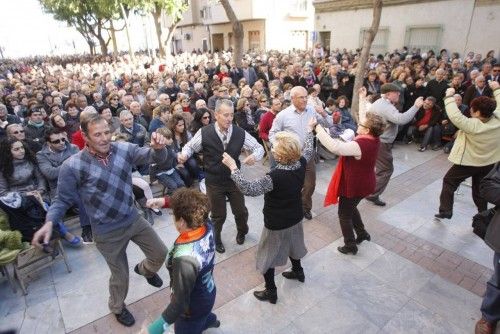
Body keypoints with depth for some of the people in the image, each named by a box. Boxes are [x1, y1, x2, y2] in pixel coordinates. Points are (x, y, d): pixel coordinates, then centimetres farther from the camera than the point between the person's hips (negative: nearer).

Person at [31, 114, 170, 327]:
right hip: (108, 231, -3)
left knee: (160, 254, 15)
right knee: (120, 275, 16)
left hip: (134, 219, 4)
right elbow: (63, 199, -6)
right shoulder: (73, 166, -18)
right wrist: (49, 222, -22)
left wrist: (158, 147, -34)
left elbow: (155, 158, -11)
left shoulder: (124, 149, -11)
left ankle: (144, 270, 53)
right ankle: (117, 307, 50)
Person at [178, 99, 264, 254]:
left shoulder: (240, 132, -12)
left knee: (241, 211, 18)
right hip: (214, 182, -2)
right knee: (218, 215, 14)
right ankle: (216, 239, 47)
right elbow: (190, 146, 0)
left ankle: (242, 231, 54)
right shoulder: (204, 132, -16)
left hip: (234, 179, 2)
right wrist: (184, 154, -22)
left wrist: (254, 156, -26)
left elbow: (259, 147, -3)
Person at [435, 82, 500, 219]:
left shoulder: (472, 125, -31)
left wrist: (449, 96, -24)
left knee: (449, 182, 10)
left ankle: (445, 211, 10)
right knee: (479, 189, 21)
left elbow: (454, 115, -32)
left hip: (469, 162, -6)